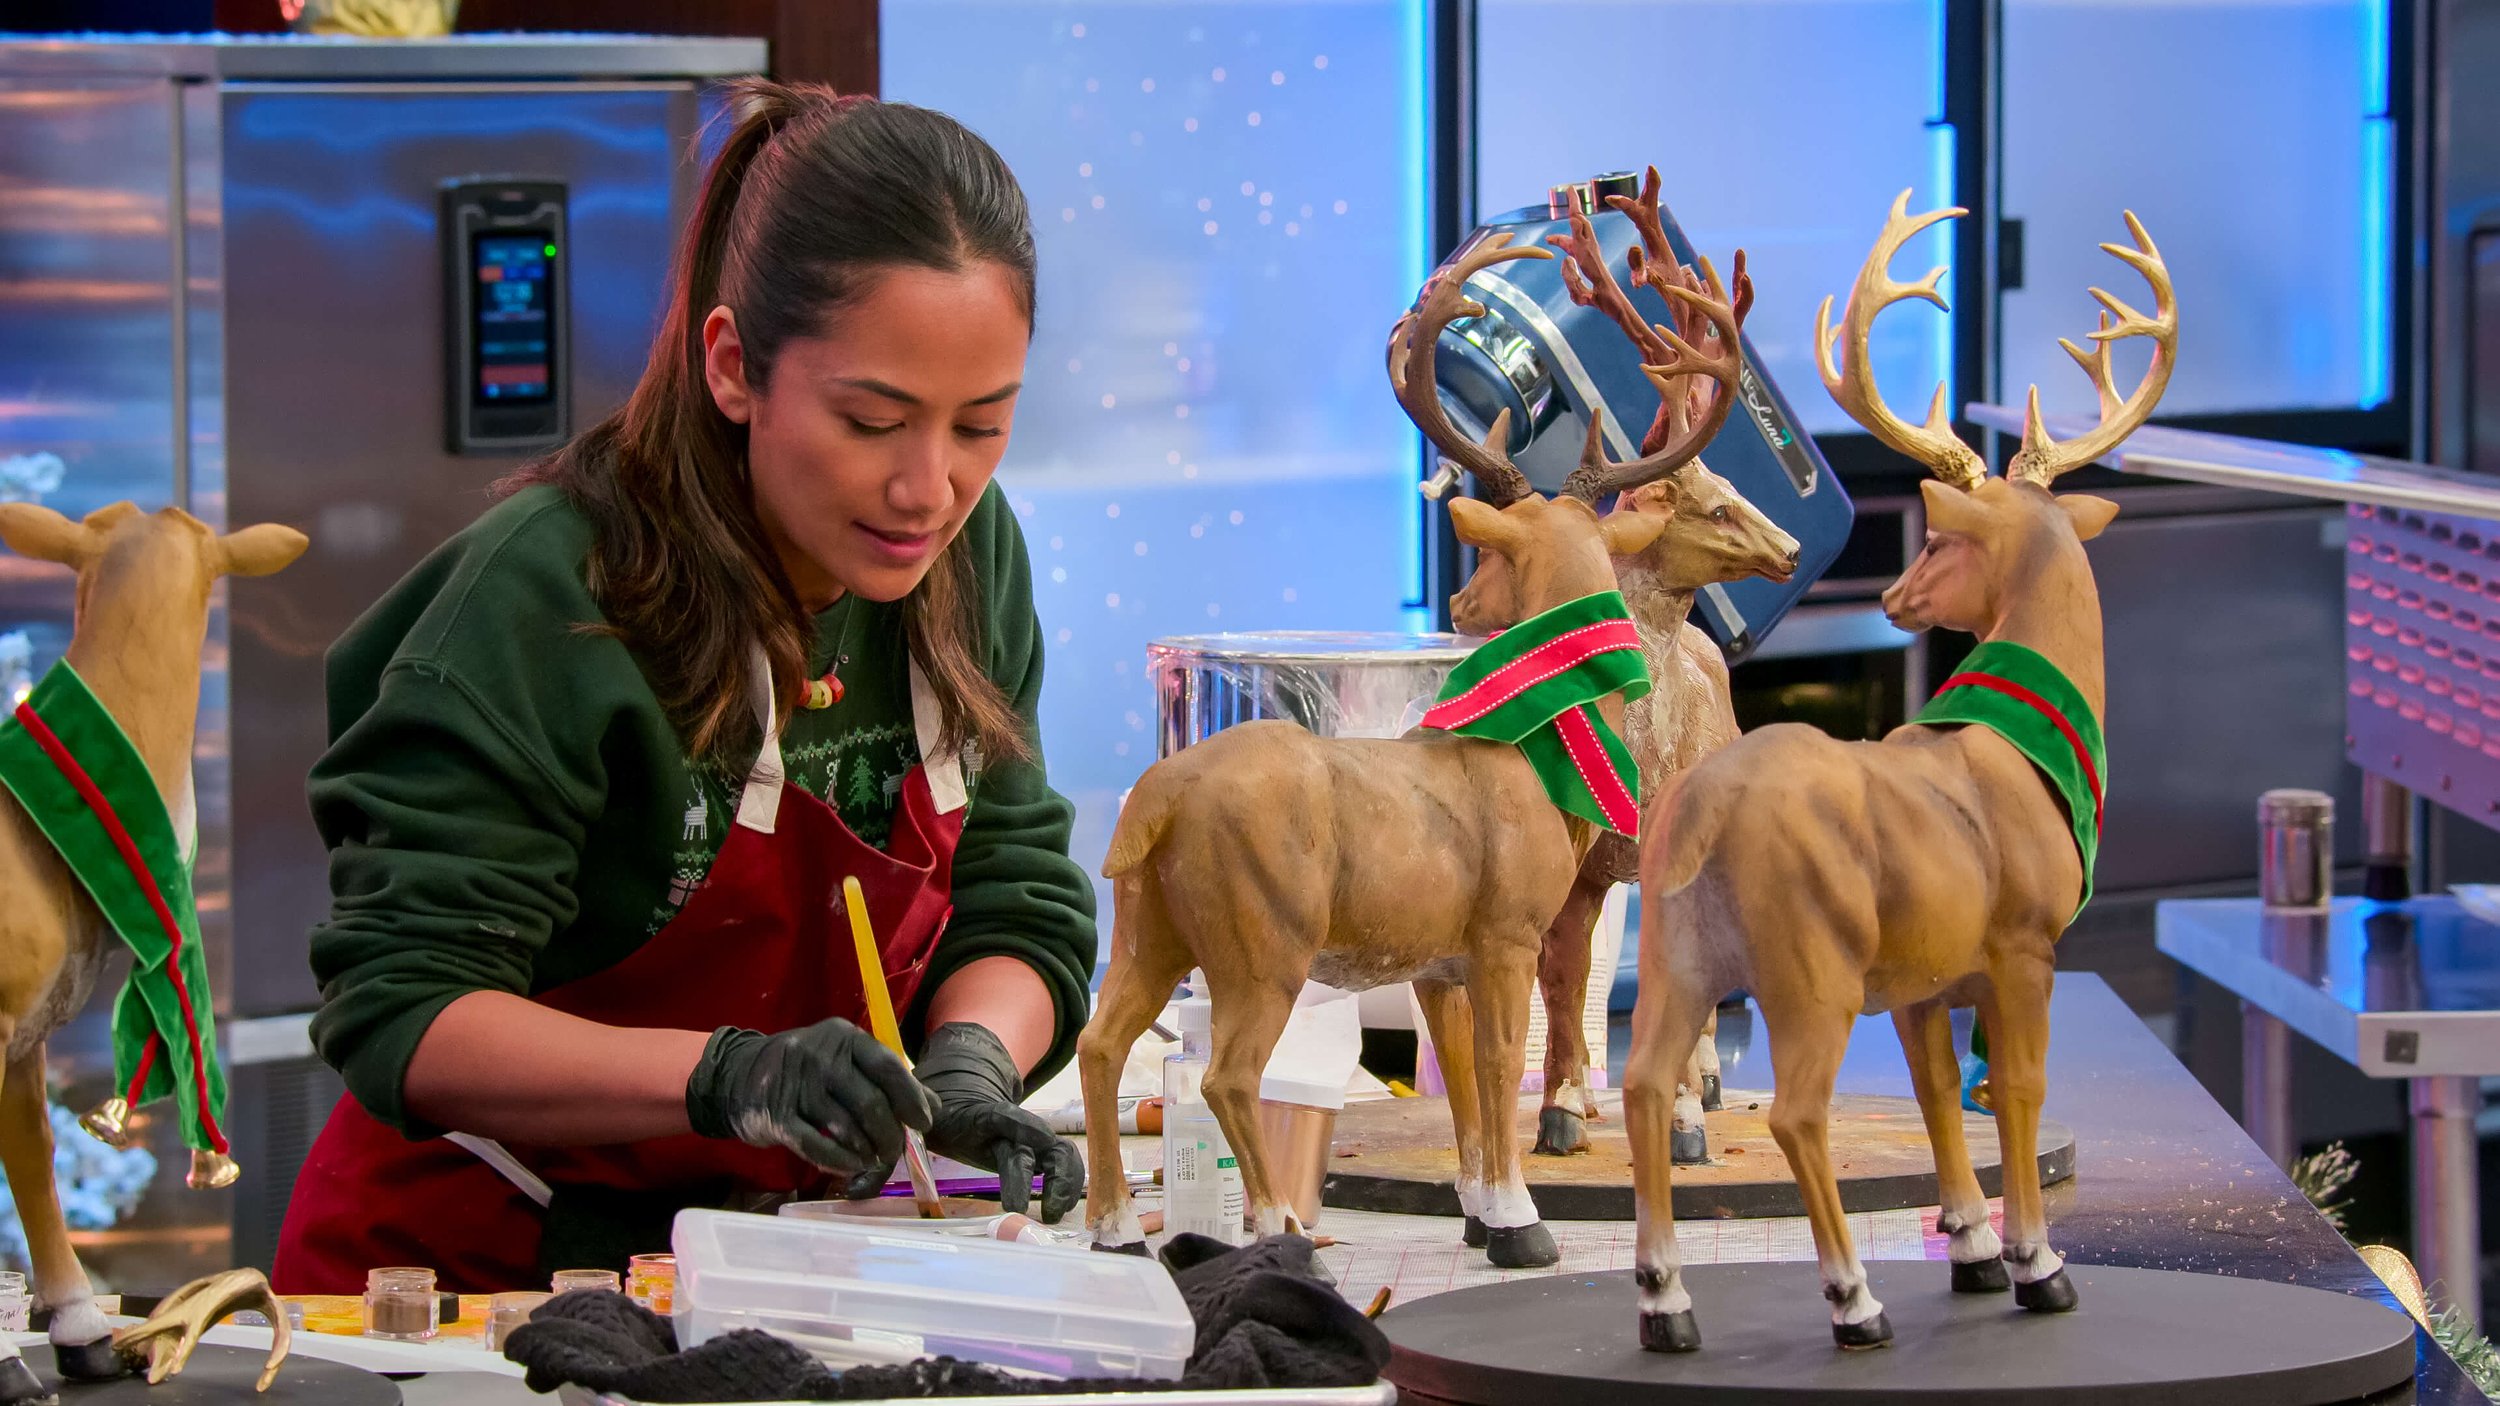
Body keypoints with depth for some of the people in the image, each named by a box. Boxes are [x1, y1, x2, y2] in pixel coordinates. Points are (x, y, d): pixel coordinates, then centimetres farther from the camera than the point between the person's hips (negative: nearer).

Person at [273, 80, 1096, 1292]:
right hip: (470, 1269, -5)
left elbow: (1018, 904, 11)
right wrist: (728, 1075, -32)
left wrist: (971, 1066, -12)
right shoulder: (545, 596, -16)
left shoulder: (970, 555, 5)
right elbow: (400, 1012, -19)